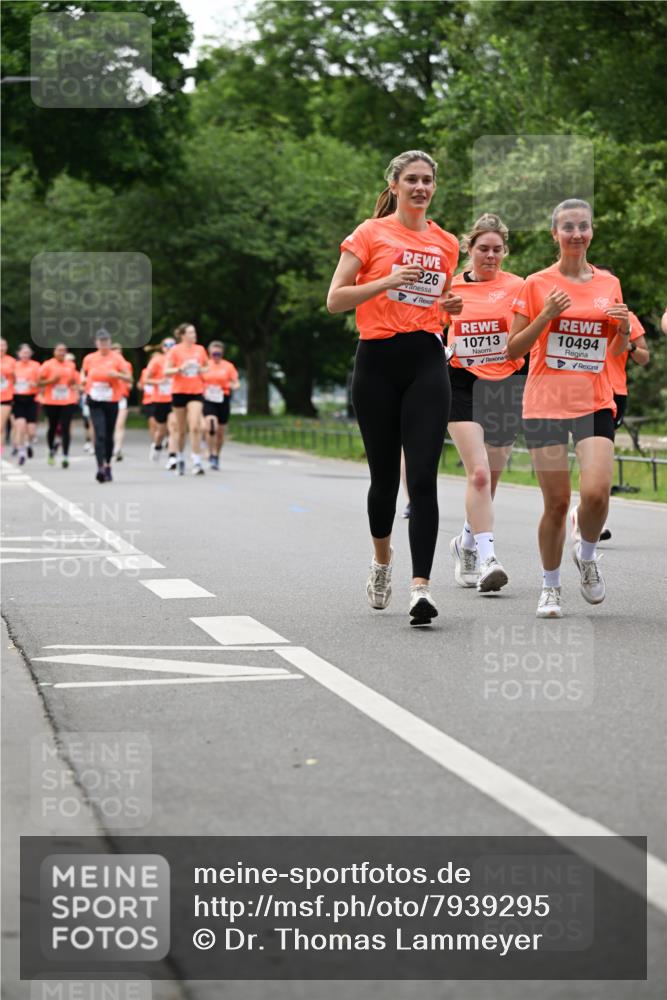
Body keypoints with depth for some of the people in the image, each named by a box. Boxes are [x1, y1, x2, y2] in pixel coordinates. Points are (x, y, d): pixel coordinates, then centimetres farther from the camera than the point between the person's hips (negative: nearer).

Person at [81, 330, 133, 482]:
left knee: (109, 435, 9)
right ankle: (101, 467, -23)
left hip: (112, 401, 0)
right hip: (95, 402, 0)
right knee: (100, 434, -15)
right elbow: (83, 374, 21)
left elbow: (129, 378, -2)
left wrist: (117, 374, -20)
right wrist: (84, 380, -1)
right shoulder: (89, 359, 4)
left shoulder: (116, 358, -1)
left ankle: (108, 466, 25)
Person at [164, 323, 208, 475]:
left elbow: (207, 367, 21)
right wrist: (180, 368, -20)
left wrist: (203, 370, -1)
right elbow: (166, 371, -5)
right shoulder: (175, 350, -3)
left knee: (195, 427, -14)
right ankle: (180, 458, 27)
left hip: (196, 393, 1)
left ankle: (197, 462, -14)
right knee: (181, 429, 7)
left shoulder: (200, 349, 6)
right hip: (179, 392, -1)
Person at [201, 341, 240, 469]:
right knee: (211, 425, -24)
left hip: (223, 399, 1)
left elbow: (236, 382, 5)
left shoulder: (228, 366, 4)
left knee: (220, 431, 8)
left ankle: (216, 457, 27)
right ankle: (212, 454, -15)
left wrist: (233, 386, -19)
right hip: (208, 400, -1)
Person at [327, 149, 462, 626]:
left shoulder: (446, 243, 13)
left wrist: (453, 306, 4)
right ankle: (382, 560, 35)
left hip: (428, 362, 2)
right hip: (378, 360, -2)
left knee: (423, 477, -11)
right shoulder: (371, 234, 1)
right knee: (385, 475, 7)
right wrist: (388, 281, -17)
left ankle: (421, 586, -16)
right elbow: (334, 300, -5)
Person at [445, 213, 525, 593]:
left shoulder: (516, 286, 0)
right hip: (463, 386, -1)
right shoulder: (451, 287, 6)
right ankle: (486, 558, -20)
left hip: (507, 384, 1)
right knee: (479, 474, -15)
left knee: (490, 477, 11)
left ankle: (467, 542, 34)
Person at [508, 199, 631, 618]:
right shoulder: (537, 284, 0)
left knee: (597, 492, -16)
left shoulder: (609, 284, 9)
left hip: (595, 403, 2)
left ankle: (587, 554, 15)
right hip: (546, 404, -2)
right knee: (557, 502, -2)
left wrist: (623, 327, -3)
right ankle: (551, 587, 17)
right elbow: (513, 349, 0)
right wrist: (546, 316, -14)